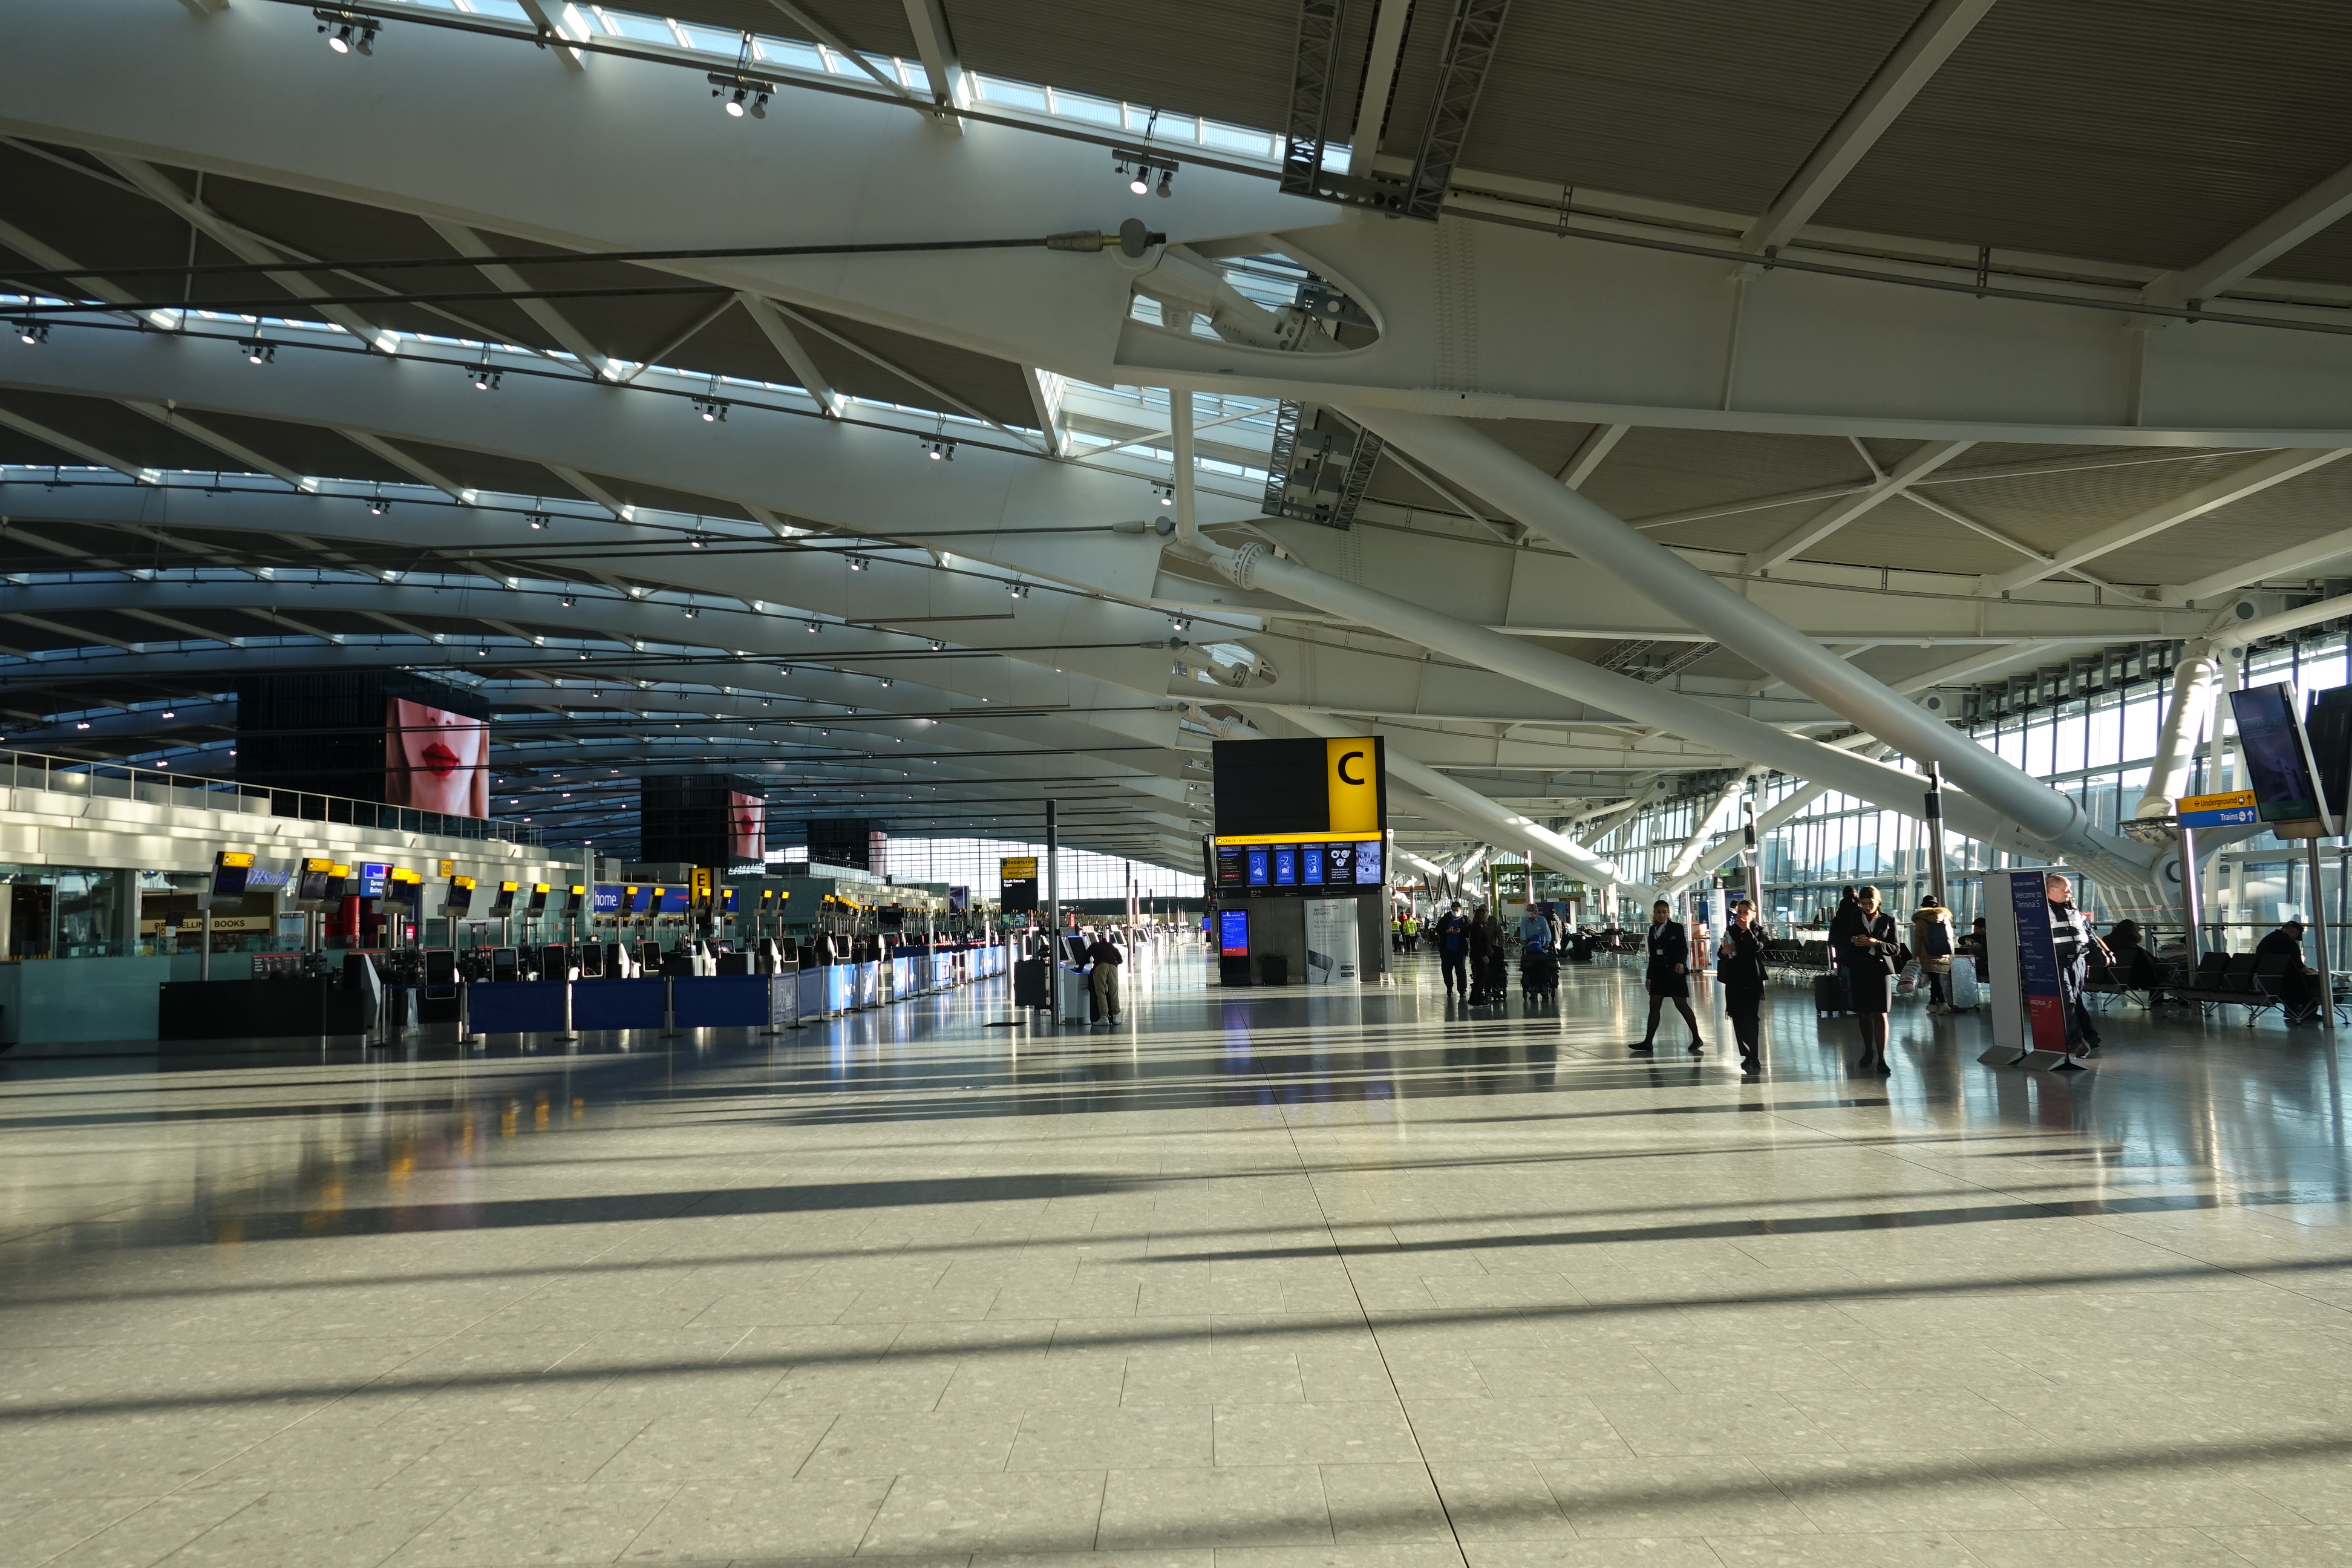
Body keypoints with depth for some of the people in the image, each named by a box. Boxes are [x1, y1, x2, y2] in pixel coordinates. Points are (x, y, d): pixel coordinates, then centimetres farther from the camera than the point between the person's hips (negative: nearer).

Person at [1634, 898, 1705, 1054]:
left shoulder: (1676, 928, -6)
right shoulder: (1653, 930, 9)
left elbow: (1684, 949, -12)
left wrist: (1681, 962, -33)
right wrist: (1649, 976, 16)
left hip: (1675, 972, -6)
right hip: (1658, 972, 6)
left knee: (1682, 1005, -3)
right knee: (1654, 1005, 4)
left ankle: (1697, 1039, 7)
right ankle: (1648, 1041, 5)